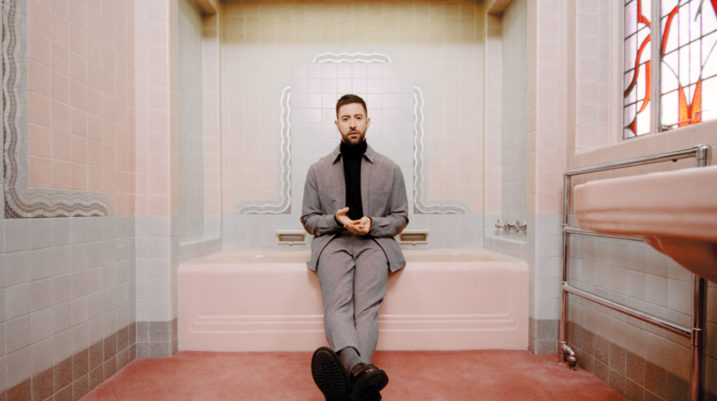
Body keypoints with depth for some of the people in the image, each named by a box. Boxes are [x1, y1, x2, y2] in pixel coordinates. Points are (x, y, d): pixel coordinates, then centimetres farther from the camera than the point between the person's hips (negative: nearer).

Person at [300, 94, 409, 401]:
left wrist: (372, 224, -6)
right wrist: (336, 220, -7)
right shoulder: (318, 170, 14)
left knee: (367, 306, -28)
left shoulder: (390, 169, 13)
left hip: (375, 242, 1)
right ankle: (360, 368, -52)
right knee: (337, 304, -31)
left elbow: (400, 217, 15)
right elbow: (308, 219, 15)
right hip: (333, 241, 0)